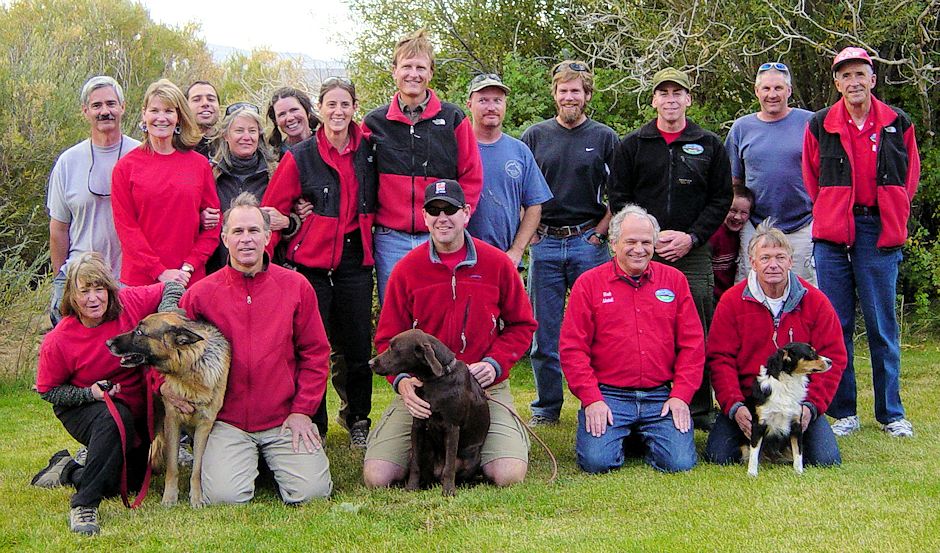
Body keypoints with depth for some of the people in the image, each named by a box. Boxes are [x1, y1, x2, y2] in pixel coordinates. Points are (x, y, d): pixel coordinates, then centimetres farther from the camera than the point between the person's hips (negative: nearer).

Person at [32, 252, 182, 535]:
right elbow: (47, 391, -9)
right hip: (81, 409, -5)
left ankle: (68, 470, 27)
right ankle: (84, 505, -34)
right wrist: (89, 393, -25)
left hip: (137, 409, 5)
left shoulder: (129, 302, -17)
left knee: (131, 480, 4)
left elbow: (171, 289, -2)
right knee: (116, 417, -40)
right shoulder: (58, 342, -22)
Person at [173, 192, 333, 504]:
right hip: (227, 421, -1)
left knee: (312, 491, -14)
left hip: (285, 418, 1)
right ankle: (245, 461, 15)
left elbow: (314, 353, 6)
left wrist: (302, 410, -1)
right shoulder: (201, 293, 2)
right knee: (224, 496, -20)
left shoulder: (296, 286, 4)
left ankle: (276, 459, 18)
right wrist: (165, 383, -12)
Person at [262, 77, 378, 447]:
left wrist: (368, 235, 5)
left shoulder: (368, 151, 6)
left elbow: (374, 202, 17)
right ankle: (313, 426, 12)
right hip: (312, 261, -2)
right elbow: (271, 211, -1)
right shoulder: (300, 157, -1)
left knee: (357, 346, 6)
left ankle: (357, 420, 25)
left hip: (355, 260, 2)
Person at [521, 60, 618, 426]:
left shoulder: (604, 138, 6)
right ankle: (546, 407, 13)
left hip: (589, 242, -1)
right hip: (545, 243, 1)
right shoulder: (535, 136, 9)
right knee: (545, 331, 4)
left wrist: (600, 231, -4)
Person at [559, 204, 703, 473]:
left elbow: (692, 344, 8)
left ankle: (644, 438, 16)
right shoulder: (588, 284, 3)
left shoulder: (674, 280, 10)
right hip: (607, 396, -1)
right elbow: (572, 348, 0)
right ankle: (622, 437, 14)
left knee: (680, 462, -17)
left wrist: (680, 395, -2)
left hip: (660, 397, 2)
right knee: (596, 461, -21)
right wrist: (591, 399, -10)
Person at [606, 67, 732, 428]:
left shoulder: (709, 146, 11)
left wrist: (691, 238, -6)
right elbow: (618, 197, 6)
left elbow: (721, 199, 7)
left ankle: (701, 410, 8)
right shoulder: (632, 145, 10)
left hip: (693, 256, 0)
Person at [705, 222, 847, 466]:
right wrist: (734, 406, -16)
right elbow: (720, 358, -3)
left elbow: (832, 357, 1)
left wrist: (811, 405, -11)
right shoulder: (731, 301, -1)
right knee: (718, 455, -20)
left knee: (826, 459, -18)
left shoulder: (815, 301, 2)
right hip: (746, 399, 0)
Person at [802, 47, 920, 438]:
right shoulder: (820, 125, 5)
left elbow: (909, 178, 13)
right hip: (833, 233, 0)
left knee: (882, 325, 3)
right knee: (835, 325, 3)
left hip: (879, 232, 0)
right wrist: (833, 215, 7)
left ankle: (891, 413, 14)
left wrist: (891, 222, 6)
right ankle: (843, 413, 12)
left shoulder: (897, 124, 6)